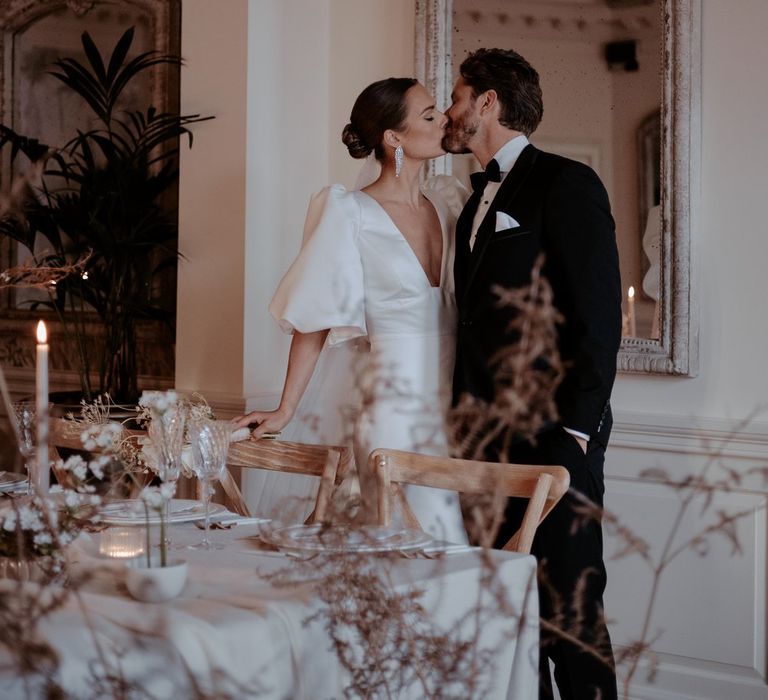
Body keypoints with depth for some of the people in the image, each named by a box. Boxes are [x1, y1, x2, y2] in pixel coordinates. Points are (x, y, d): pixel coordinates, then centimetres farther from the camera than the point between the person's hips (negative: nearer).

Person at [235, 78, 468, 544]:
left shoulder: (450, 199, 11)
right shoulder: (350, 213, -4)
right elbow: (315, 319, -3)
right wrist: (286, 410, -3)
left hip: (455, 401, 5)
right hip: (397, 405, -5)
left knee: (468, 539, 5)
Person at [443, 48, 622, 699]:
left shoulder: (566, 183, -5)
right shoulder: (480, 198, 19)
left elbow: (598, 315, -12)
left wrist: (573, 429, -16)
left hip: (553, 435, -8)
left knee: (569, 609, -4)